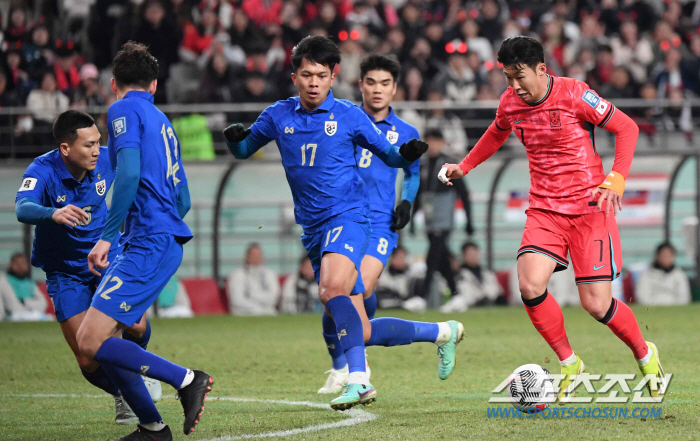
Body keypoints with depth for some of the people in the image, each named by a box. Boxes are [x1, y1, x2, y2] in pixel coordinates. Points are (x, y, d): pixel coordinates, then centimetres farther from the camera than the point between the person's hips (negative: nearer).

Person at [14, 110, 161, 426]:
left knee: (135, 325, -20)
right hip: (64, 269, -2)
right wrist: (53, 213, -66)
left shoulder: (106, 160, -14)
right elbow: (23, 209, -46)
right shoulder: (42, 171, -26)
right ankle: (121, 395, 27)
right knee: (88, 362, -6)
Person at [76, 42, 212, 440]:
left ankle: (187, 379, -14)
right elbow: (183, 201, 28)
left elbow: (129, 172, -19)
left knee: (91, 340, -16)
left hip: (149, 244, -9)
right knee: (100, 340, 11)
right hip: (166, 240, 9)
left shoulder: (124, 110, -2)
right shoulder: (161, 121, 24)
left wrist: (107, 236, -17)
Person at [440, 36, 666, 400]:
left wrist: (615, 181, -15)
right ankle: (569, 364, 2)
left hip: (589, 207, -4)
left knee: (596, 304, -9)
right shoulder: (510, 103, 2)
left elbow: (626, 127, -6)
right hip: (544, 209, 4)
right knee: (530, 285, -20)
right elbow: (496, 134, 26)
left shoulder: (573, 94, -14)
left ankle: (645, 355, 21)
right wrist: (464, 167, 23)